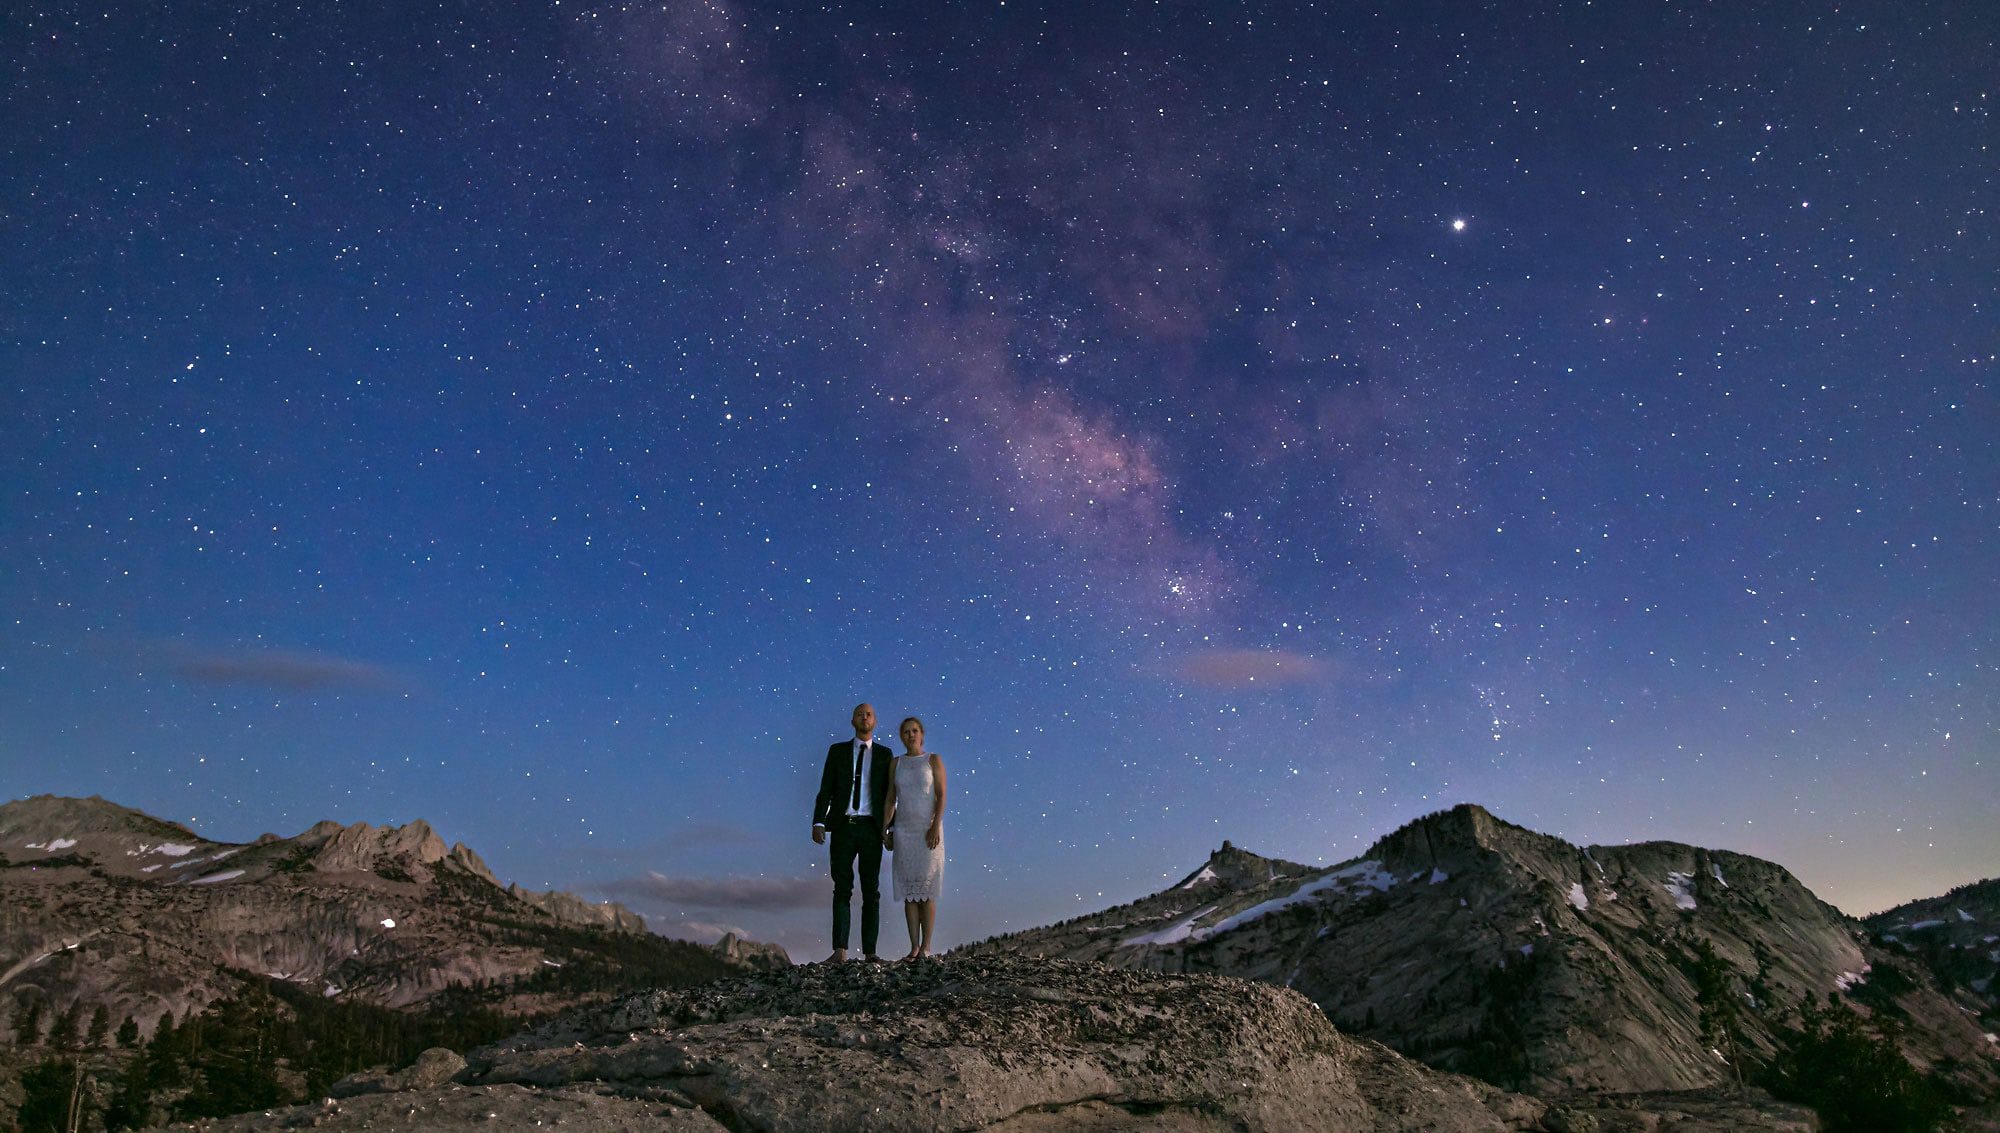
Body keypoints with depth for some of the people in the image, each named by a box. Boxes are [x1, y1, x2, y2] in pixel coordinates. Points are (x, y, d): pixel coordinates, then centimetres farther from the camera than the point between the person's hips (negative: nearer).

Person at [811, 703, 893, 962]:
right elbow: (825, 790, 2)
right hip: (843, 827, 0)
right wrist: (818, 823, -9)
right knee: (842, 889, -2)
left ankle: (869, 951, 6)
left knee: (871, 890, 3)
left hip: (871, 828, 0)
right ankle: (840, 951, -4)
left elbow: (889, 794, 8)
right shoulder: (837, 751, 8)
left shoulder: (884, 754, 9)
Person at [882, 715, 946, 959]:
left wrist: (936, 827, -19)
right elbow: (890, 800, 9)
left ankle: (926, 947, 4)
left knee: (926, 891, -3)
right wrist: (884, 830, 2)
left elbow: (941, 796, -8)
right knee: (909, 891, 3)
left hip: (928, 830, -3)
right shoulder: (896, 763, 8)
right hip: (903, 830, 3)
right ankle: (914, 947, 9)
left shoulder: (934, 760, -2)